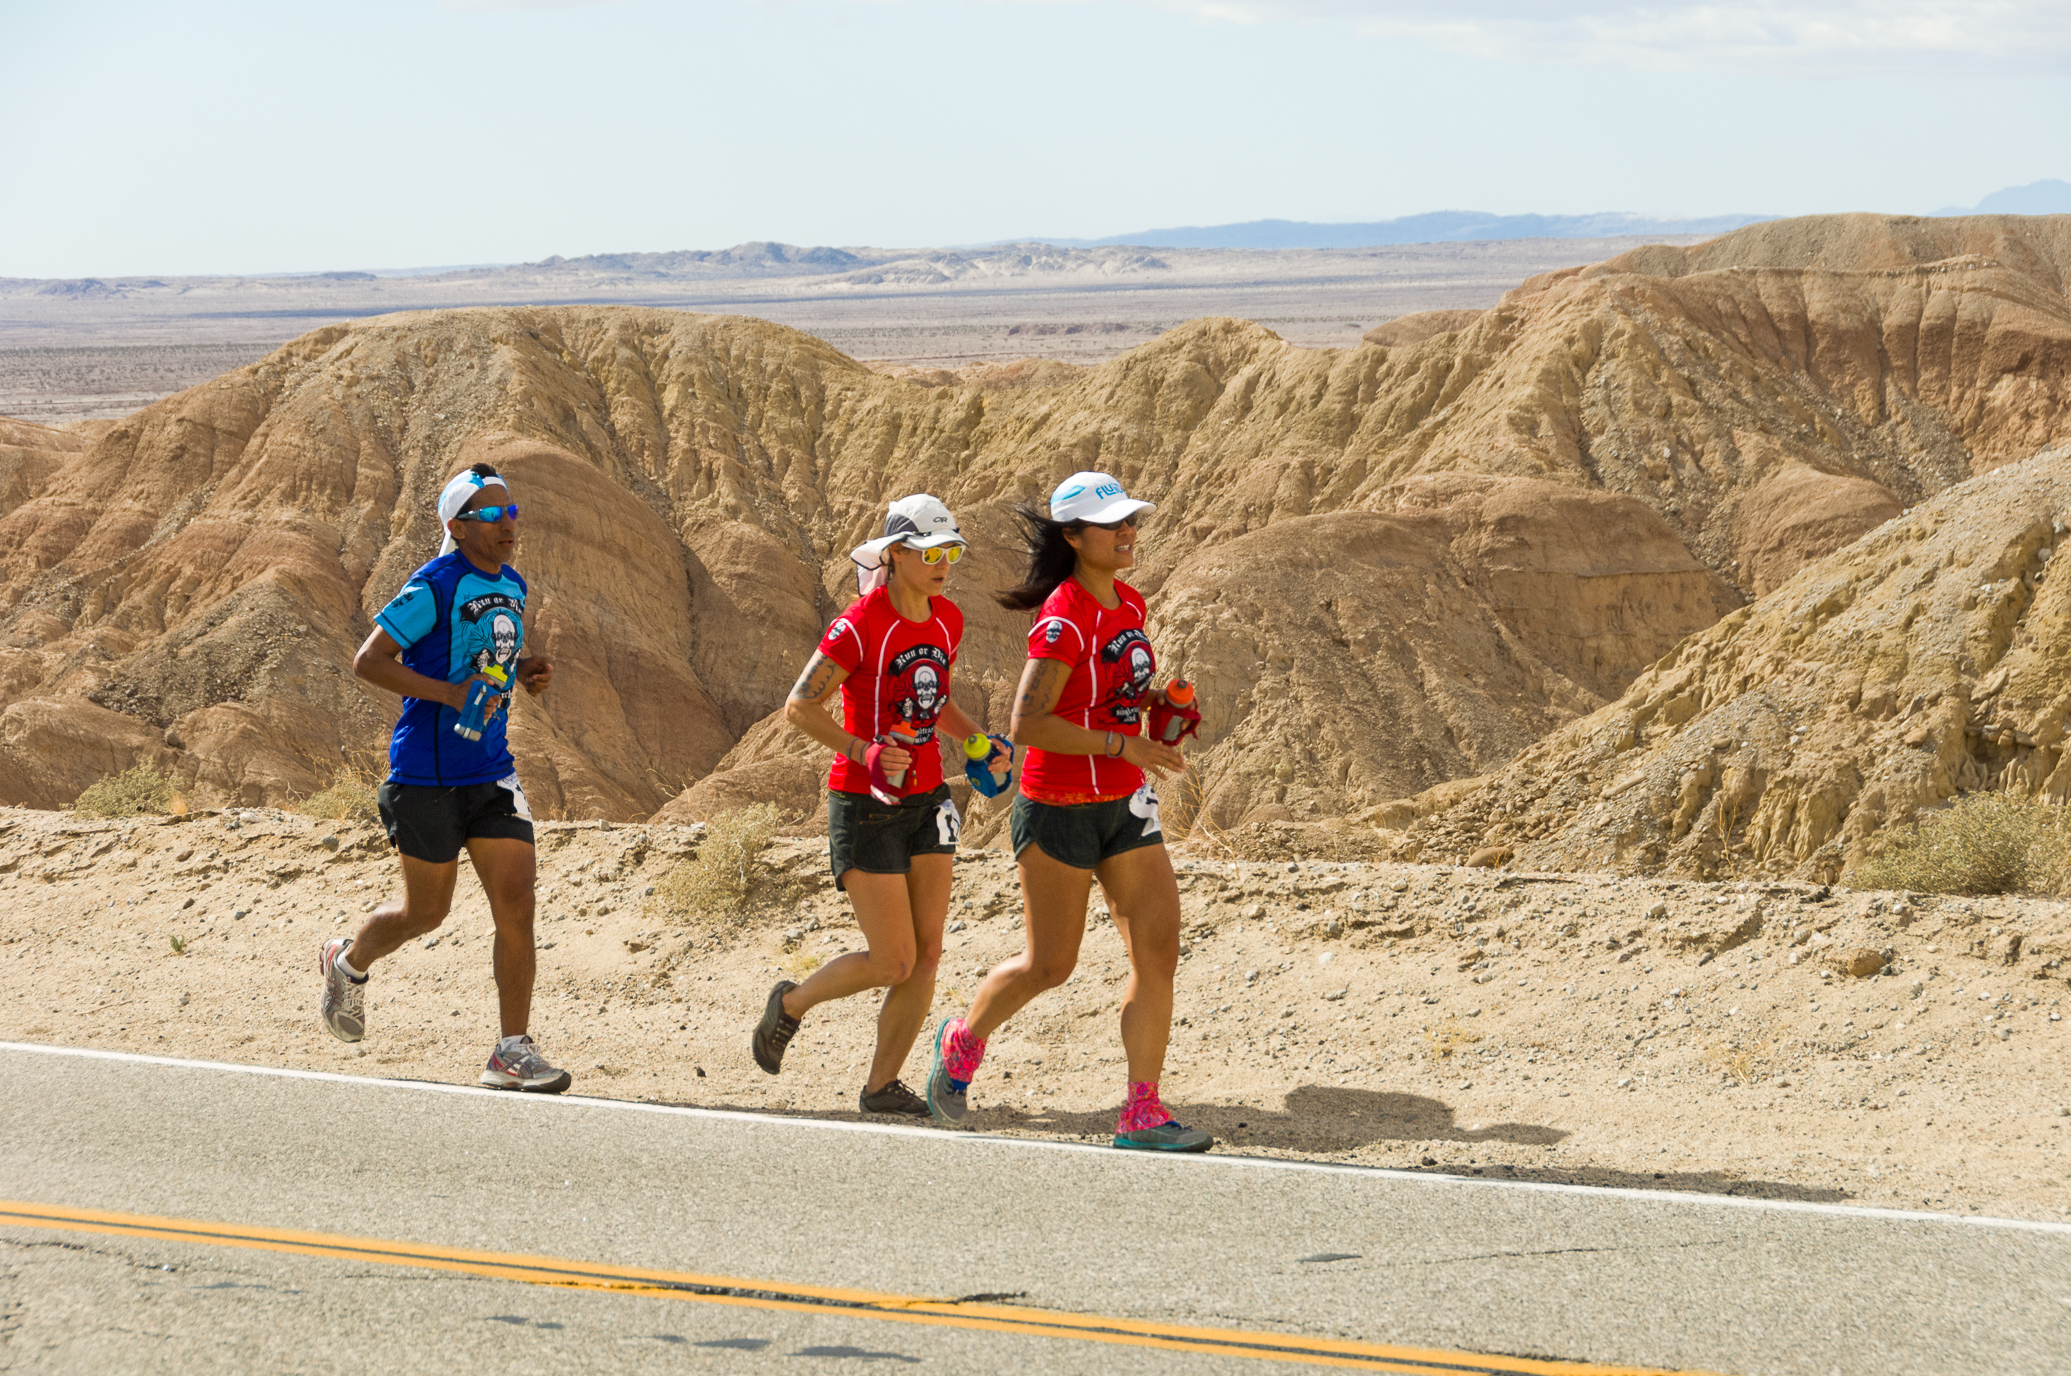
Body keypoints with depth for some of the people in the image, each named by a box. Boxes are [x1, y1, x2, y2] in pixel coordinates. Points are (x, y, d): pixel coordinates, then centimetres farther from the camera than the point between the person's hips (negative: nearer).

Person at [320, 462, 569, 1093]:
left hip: (491, 771, 6)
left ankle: (513, 1052, -2)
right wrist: (449, 693, -22)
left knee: (516, 904, -5)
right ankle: (349, 963, 40)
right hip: (428, 774, -6)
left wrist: (526, 671, 4)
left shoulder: (512, 587, 9)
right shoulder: (434, 586, -14)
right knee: (426, 910, 8)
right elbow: (368, 661, -14)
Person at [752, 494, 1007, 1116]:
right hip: (865, 808, -7)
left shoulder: (947, 620, 4)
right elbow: (798, 707, -17)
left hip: (926, 803, 7)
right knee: (894, 962, -5)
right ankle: (791, 1004, 21)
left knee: (927, 954, 1)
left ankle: (882, 1084, 13)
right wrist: (862, 751, -29)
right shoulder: (861, 625, -17)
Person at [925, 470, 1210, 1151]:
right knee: (1048, 966, 6)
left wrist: (1158, 700, 2)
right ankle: (962, 1043, 35)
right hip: (1060, 808, -7)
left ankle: (1141, 1113, -1)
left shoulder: (1128, 604, 6)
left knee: (1158, 952, -4)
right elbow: (1027, 724, -25)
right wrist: (1122, 745, -26)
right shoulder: (1064, 621, -20)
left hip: (1124, 806, 7)